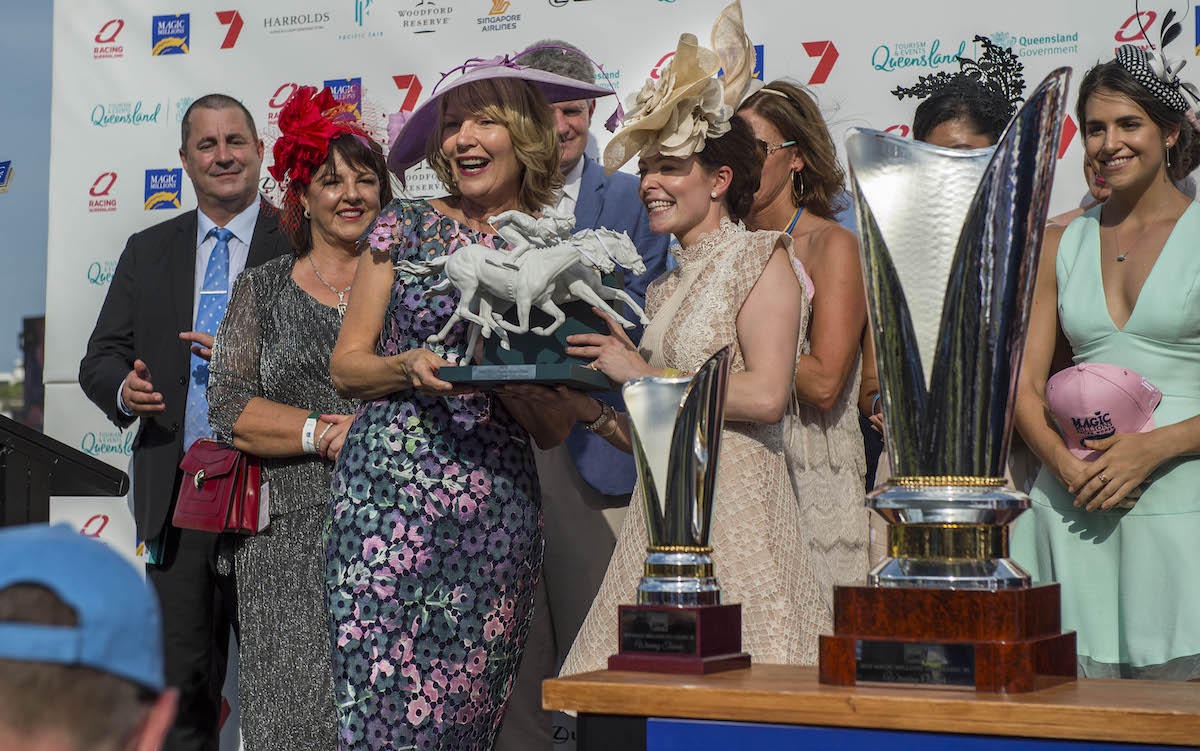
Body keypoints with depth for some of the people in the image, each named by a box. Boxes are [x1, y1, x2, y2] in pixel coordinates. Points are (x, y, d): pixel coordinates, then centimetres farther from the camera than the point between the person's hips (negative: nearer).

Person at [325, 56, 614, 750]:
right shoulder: (405, 226, 7)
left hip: (496, 507, 1)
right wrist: (409, 368, -13)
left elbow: (556, 428, 8)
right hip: (389, 490, -1)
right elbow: (346, 365, 7)